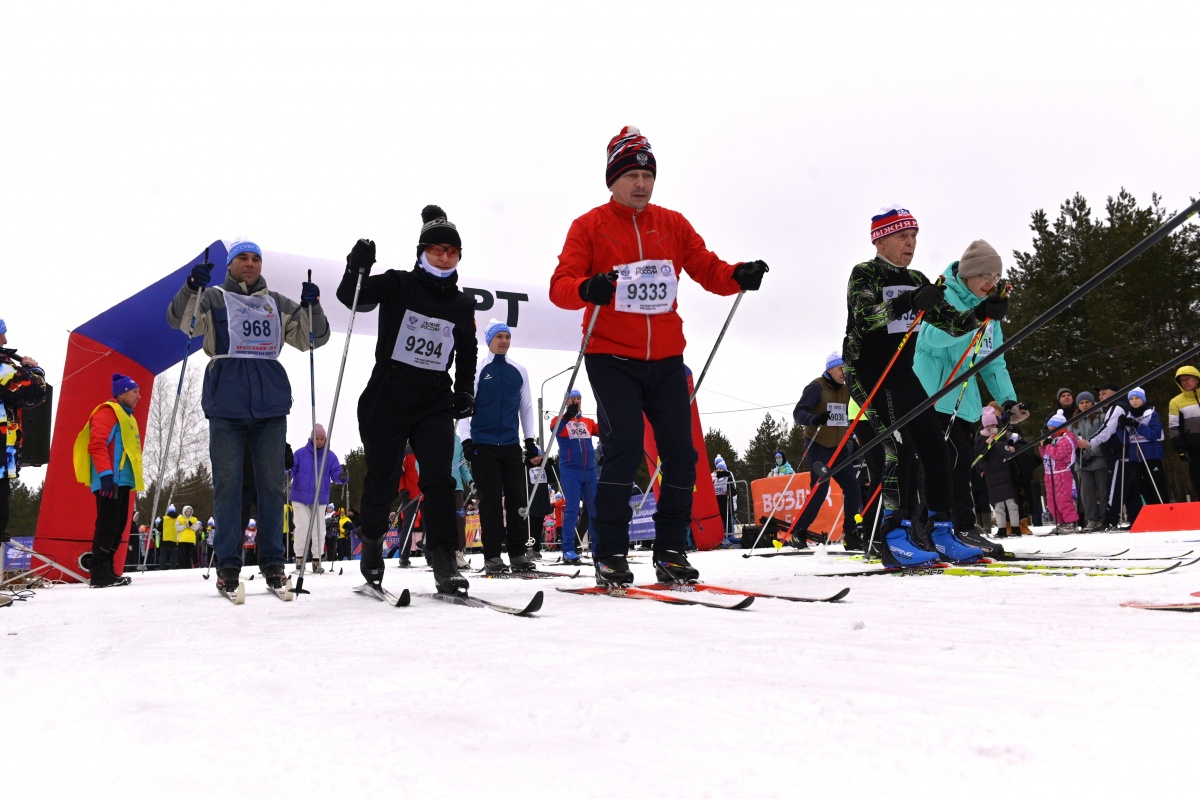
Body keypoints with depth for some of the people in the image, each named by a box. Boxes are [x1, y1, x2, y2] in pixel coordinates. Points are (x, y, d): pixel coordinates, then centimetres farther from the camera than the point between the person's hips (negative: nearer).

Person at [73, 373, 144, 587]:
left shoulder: (127, 417, 25)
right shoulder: (108, 412, -5)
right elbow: (97, 444, -16)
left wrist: (134, 480, 23)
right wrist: (106, 473, -24)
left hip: (123, 480, 10)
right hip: (111, 480, -10)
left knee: (117, 525, 10)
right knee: (108, 525, -11)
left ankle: (105, 569, 14)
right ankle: (99, 573, -11)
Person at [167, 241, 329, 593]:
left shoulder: (277, 304, 18)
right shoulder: (213, 299, 11)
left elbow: (313, 337, 12)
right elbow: (180, 320, -5)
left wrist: (311, 306, -7)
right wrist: (192, 287, -23)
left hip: (270, 404, 2)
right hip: (226, 404, -2)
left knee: (272, 483, 2)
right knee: (227, 482, -3)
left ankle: (272, 561, 9)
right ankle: (227, 564, 3)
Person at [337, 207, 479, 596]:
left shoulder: (462, 304, 10)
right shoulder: (397, 285, 0)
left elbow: (467, 353, 19)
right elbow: (351, 298, -11)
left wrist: (465, 391, 7)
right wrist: (358, 268, -29)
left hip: (435, 402, 2)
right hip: (387, 399, -2)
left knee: (439, 478, -10)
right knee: (382, 480, 6)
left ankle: (443, 559, -6)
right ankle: (371, 539, 32)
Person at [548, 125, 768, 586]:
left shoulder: (673, 224, 12)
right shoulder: (589, 226, 1)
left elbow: (708, 270, 11)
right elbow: (560, 286, -8)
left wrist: (739, 276, -10)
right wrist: (588, 289, -30)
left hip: (666, 360, 4)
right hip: (612, 358, -4)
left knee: (681, 453, 2)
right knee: (625, 445, -16)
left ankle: (670, 552, 16)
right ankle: (609, 555, -4)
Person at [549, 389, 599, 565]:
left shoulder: (588, 422, 17)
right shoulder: (560, 419, 4)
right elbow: (555, 430, -18)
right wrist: (568, 415, -35)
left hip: (590, 471, 5)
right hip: (570, 470, -4)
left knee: (596, 508, 4)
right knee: (572, 509, -8)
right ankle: (568, 550, -6)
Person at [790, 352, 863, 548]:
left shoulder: (845, 390, 11)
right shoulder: (816, 387, -10)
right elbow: (798, 413, -19)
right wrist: (814, 419, -38)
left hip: (839, 447, 7)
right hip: (818, 446, -7)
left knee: (852, 487, 0)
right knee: (820, 490, -13)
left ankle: (851, 534, 9)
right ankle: (799, 530, 1)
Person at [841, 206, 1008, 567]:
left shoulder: (916, 281, 13)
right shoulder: (864, 274, -7)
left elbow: (952, 322, 10)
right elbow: (864, 316, -26)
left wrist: (983, 311, -9)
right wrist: (908, 303, -41)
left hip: (902, 372, 7)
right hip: (867, 371, -7)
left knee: (934, 444, -2)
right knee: (900, 444, -21)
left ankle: (941, 533, 2)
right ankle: (895, 536, -21)